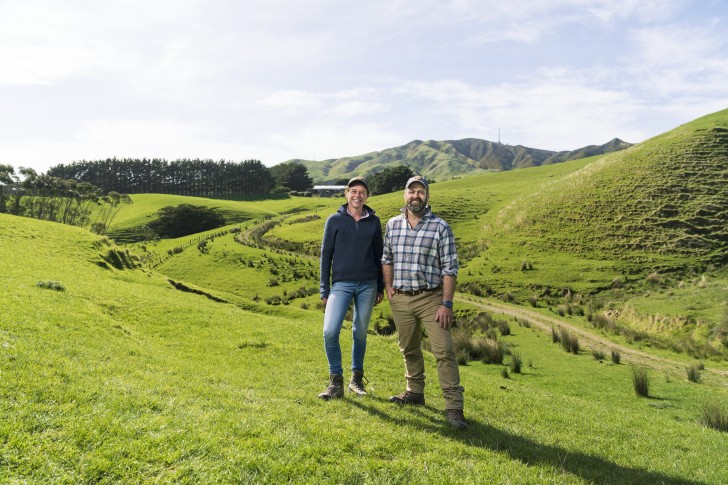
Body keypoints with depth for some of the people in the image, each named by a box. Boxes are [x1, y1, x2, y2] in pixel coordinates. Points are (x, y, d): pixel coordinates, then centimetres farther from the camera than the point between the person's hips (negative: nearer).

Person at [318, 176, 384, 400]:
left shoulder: (374, 222, 7)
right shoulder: (335, 220, 2)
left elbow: (378, 256, 13)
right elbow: (326, 255, 3)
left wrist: (380, 288, 12)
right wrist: (324, 290, -1)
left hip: (367, 285, 2)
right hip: (341, 284, -2)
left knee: (360, 333, 10)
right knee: (330, 332, -14)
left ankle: (356, 379, 26)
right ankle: (336, 382, 2)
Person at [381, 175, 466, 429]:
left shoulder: (440, 227, -6)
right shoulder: (392, 224, 7)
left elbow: (449, 268, -8)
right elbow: (386, 258, 18)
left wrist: (447, 303, -13)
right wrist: (388, 287, 7)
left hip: (431, 298, -4)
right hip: (400, 299, 4)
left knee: (444, 350, -7)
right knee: (409, 349, 16)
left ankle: (454, 406, -2)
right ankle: (415, 392, 33)